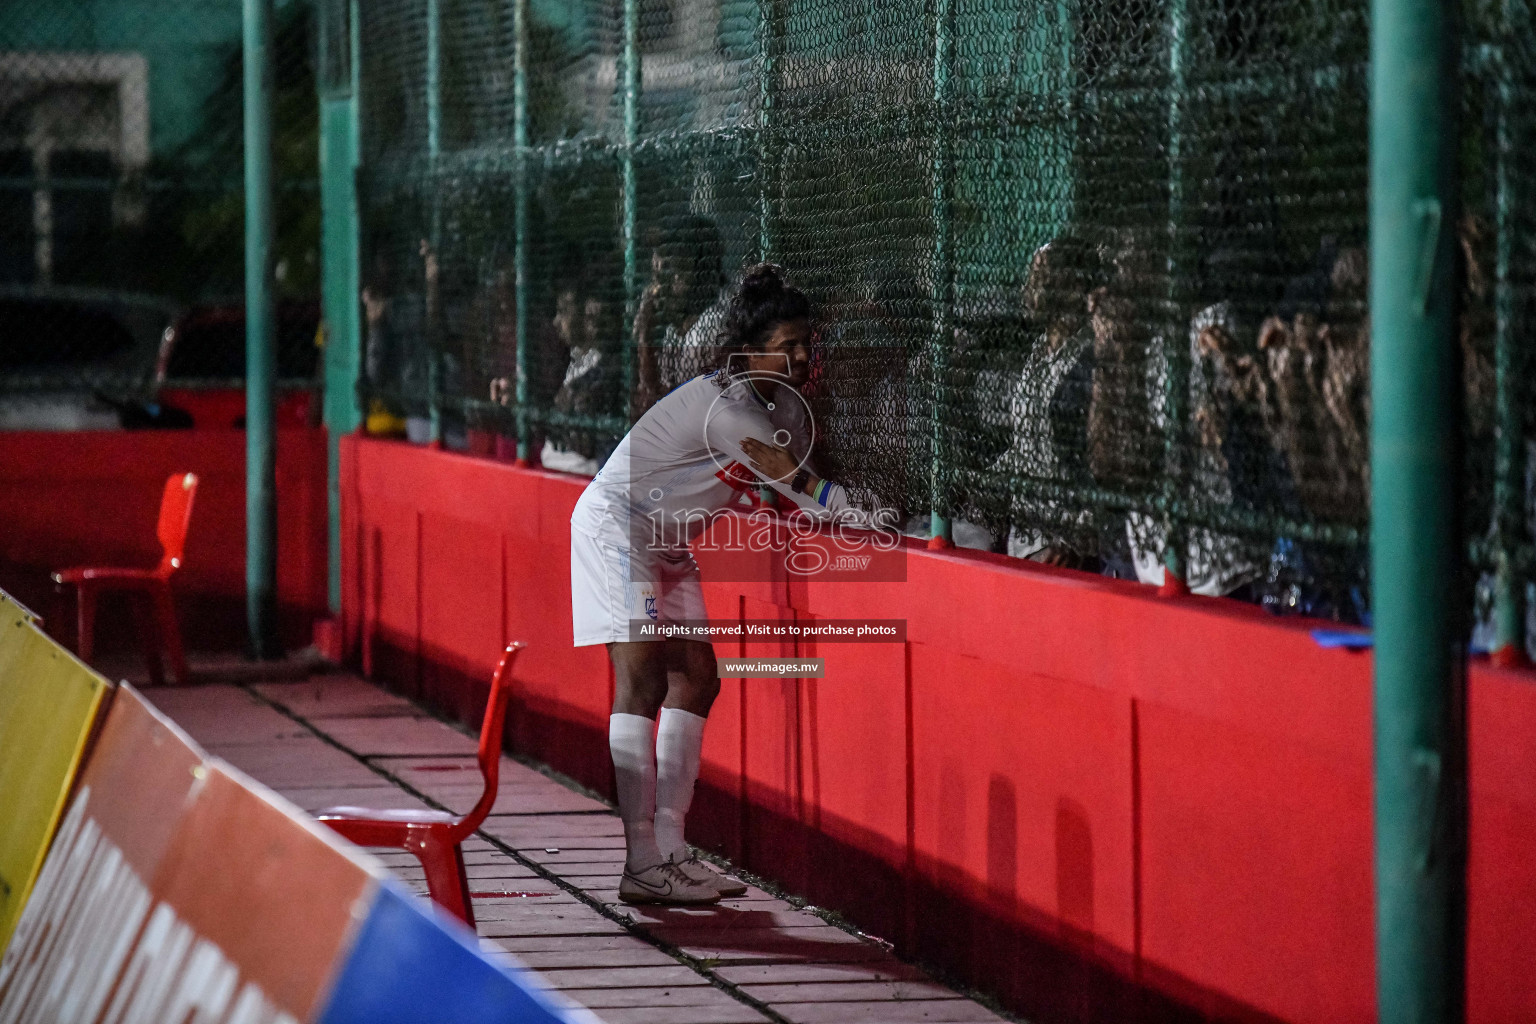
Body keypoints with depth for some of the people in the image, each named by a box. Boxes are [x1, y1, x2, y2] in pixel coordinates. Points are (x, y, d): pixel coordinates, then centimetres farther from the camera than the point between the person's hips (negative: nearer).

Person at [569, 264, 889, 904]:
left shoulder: (786, 407, 3)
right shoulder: (725, 404, -26)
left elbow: (796, 502, 1)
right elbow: (801, 488, -29)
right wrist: (875, 520, -27)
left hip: (670, 547, 10)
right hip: (616, 524, -10)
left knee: (695, 680, 4)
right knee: (642, 677, -17)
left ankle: (669, 851, 6)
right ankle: (641, 864, -21)